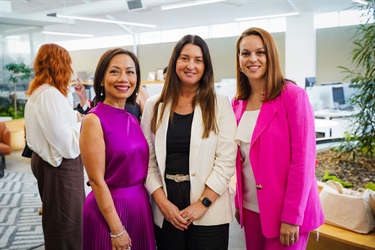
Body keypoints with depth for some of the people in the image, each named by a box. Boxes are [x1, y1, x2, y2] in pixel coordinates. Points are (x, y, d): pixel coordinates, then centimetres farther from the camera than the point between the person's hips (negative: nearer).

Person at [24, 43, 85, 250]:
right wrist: (80, 123, -7)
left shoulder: (36, 93, 10)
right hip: (61, 167, -10)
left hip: (44, 160, 10)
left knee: (54, 218, 23)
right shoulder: (51, 94, -21)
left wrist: (74, 118, 8)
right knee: (66, 223, 2)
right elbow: (66, 142, -24)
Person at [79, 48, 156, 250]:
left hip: (140, 206, 7)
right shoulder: (94, 119, -15)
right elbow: (96, 181, -16)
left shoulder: (133, 119, 5)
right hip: (109, 208, -6)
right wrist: (116, 230, -15)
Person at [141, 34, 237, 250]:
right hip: (165, 211, 2)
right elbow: (148, 160, 3)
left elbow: (226, 160, -6)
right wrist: (162, 202, -7)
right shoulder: (155, 106, 5)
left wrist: (203, 203, -12)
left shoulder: (220, 104, -1)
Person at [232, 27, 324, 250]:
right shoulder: (238, 103, 5)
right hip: (251, 208, 6)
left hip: (284, 211, -5)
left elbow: (303, 159, -16)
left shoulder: (293, 96, -13)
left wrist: (291, 216, -17)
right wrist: (238, 201, 8)